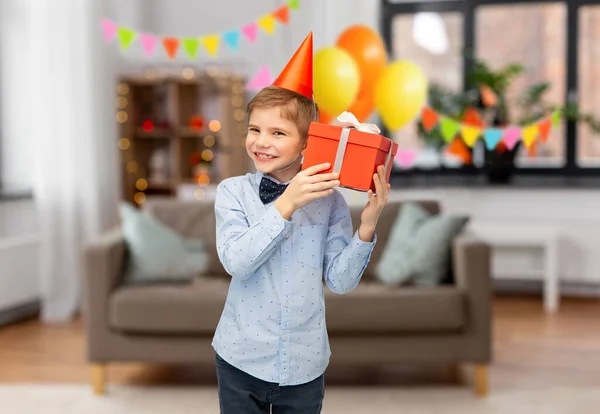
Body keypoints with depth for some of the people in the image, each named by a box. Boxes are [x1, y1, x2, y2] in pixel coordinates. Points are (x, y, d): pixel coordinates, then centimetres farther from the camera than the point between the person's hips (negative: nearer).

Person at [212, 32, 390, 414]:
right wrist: (286, 204, -26)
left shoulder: (329, 198, -5)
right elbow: (236, 261, -20)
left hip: (305, 364, 1)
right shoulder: (233, 191, -6)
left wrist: (367, 227, -20)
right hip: (242, 358, 0)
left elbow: (341, 281, -6)